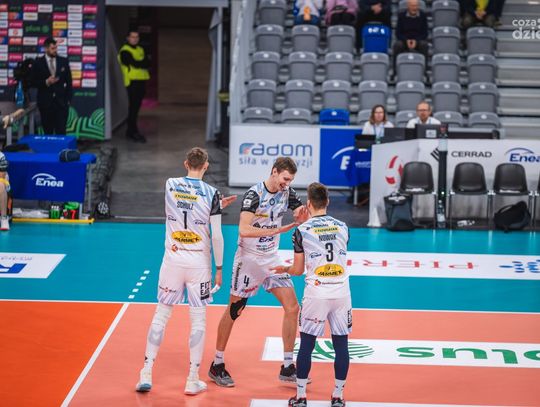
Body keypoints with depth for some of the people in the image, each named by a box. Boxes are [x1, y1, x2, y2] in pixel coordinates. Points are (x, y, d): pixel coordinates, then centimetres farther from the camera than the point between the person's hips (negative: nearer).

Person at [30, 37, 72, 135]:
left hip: (61, 102, 1)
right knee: (48, 131, 4)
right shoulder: (38, 63, 1)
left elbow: (68, 81, 8)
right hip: (45, 102, 0)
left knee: (61, 131, -6)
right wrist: (46, 82, -15)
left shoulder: (64, 61, 6)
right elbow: (32, 82, 1)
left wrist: (68, 99, 2)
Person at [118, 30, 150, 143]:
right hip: (132, 81, -8)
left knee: (136, 107, 10)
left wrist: (139, 63, -11)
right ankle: (133, 132, -10)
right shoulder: (125, 51, -7)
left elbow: (147, 64, 6)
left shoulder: (140, 50, 18)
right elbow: (134, 64, -19)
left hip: (141, 81, 8)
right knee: (133, 107, -10)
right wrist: (143, 63, -4)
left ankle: (131, 131, 15)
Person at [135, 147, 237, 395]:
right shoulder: (211, 193, -9)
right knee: (198, 320, 6)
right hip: (199, 263, -2)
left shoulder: (170, 185, -1)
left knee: (161, 315, 10)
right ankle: (193, 381, 8)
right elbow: (217, 236, -8)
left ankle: (146, 375, 7)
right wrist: (219, 268, 1)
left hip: (172, 260, 2)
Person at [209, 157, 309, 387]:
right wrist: (275, 230, -39)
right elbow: (244, 230, -32)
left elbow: (305, 217, 9)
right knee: (233, 312, 2)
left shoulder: (286, 193, 0)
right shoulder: (254, 195, -21)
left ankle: (287, 368, 6)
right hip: (249, 258, -6)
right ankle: (217, 366, 14)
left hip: (272, 259, 6)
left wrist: (301, 214, -15)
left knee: (292, 308, -2)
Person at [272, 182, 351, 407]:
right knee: (341, 344, 8)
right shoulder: (343, 227, 6)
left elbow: (298, 270, 1)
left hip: (316, 294, -2)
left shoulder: (302, 231, -3)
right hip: (341, 293, 3)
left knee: (306, 344, 6)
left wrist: (284, 269, 25)